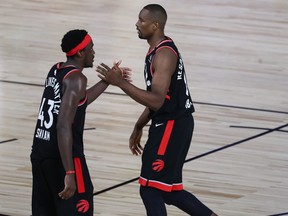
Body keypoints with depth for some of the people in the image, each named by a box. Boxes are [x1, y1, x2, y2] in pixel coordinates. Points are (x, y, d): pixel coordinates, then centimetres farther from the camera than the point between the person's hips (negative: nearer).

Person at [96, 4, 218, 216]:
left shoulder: (164, 54, -20)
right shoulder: (159, 50, 13)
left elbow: (156, 100, -28)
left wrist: (120, 82, -28)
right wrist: (139, 127, 23)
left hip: (172, 127, -10)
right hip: (171, 124, 10)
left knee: (150, 190, -6)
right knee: (169, 190, 16)